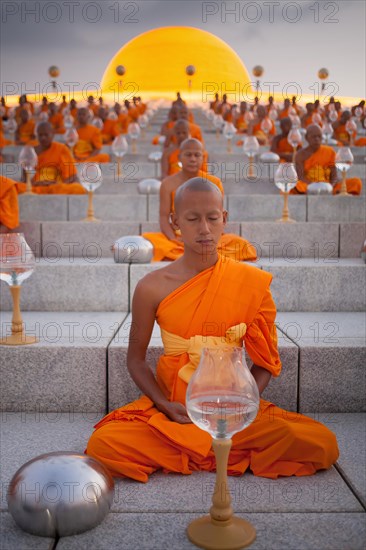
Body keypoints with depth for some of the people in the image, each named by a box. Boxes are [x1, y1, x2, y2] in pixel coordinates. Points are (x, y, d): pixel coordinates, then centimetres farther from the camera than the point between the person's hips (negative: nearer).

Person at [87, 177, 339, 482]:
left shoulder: (251, 282, -3)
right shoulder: (152, 287, -4)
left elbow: (266, 361, 4)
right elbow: (136, 359, 5)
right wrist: (165, 405, -11)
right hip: (173, 409, -1)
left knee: (322, 444, -22)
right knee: (102, 444, -28)